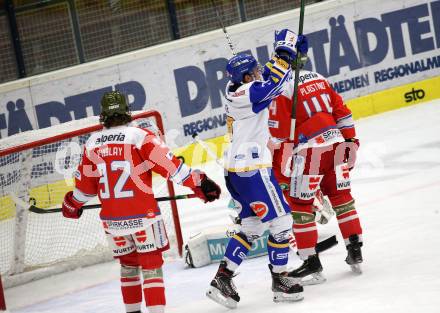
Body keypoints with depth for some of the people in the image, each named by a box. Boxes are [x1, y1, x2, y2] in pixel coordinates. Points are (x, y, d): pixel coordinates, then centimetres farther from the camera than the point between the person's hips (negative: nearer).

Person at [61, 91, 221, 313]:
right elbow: (169, 165, -13)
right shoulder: (140, 136, -10)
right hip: (142, 215, -4)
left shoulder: (92, 143, 3)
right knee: (151, 265, 1)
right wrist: (198, 183, -7)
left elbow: (86, 183, 12)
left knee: (128, 263, 20)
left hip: (111, 218, 4)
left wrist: (73, 203, 30)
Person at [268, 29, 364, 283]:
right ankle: (355, 252, 23)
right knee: (341, 197, 19)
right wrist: (351, 141, 25)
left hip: (309, 153, -7)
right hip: (336, 146, 7)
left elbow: (280, 136, -11)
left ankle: (312, 264, 4)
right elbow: (342, 112, 14)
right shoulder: (318, 79, 10)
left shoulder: (281, 88, -10)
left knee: (299, 205, 3)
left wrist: (280, 172, -5)